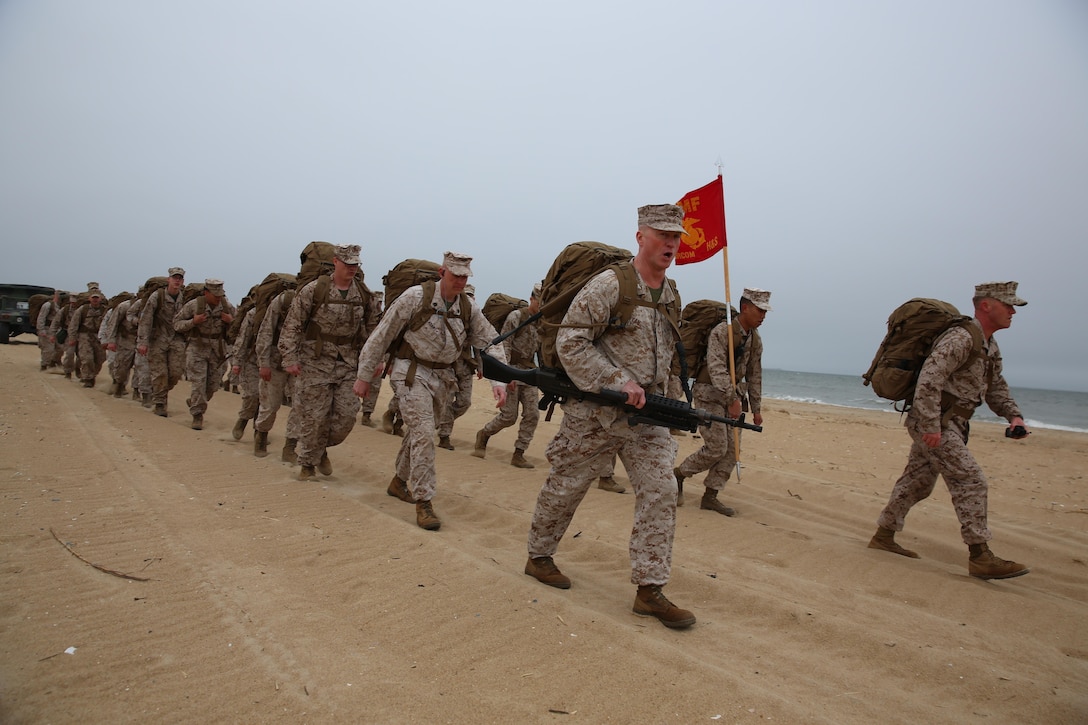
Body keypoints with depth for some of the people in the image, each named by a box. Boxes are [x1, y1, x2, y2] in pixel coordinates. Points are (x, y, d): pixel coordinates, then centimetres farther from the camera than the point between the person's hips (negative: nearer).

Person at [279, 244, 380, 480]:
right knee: (314, 417, 1)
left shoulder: (363, 294, 5)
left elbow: (372, 328, 14)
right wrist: (290, 359, -12)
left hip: (348, 364, 4)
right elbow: (292, 325, -7)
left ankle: (322, 449, 28)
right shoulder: (313, 290, -8)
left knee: (346, 416, 1)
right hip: (316, 362, -4)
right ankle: (307, 465, 18)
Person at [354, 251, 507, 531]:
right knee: (423, 434, -16)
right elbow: (382, 336, -9)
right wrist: (364, 376, -6)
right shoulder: (416, 297, -15)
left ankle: (400, 482, 40)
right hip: (412, 372, -5)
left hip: (443, 377, 6)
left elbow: (491, 343, -1)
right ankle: (423, 502, -9)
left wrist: (498, 381, -16)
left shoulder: (469, 308, -2)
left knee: (419, 432, 18)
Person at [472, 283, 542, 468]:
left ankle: (518, 454, 5)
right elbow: (504, 345, -12)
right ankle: (484, 434, 23)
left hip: (530, 371, 6)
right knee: (509, 416, -5)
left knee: (532, 414, -4)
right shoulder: (516, 316, -8)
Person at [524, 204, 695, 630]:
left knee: (660, 492, -3)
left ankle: (650, 591, 5)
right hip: (594, 413, -6)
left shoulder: (672, 296, 10)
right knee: (565, 487, 8)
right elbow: (569, 342, -16)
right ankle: (538, 556, 32)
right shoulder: (609, 286, -13)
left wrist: (660, 398, 14)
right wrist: (618, 382, -21)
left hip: (645, 416, 6)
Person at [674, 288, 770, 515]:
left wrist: (756, 408, 11)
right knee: (717, 447, -13)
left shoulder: (756, 340, 7)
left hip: (733, 395, 8)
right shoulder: (721, 332, -18)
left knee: (732, 449, 0)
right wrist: (732, 399, -36)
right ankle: (678, 474, 9)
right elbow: (716, 368, -28)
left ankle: (710, 496, 8)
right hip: (709, 394, -8)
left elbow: (754, 375, 13)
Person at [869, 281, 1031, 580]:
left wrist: (1014, 416, 5)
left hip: (946, 424, 10)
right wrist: (931, 426, -28)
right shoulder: (960, 338, -17)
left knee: (916, 483, 13)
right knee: (970, 482, -12)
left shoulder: (989, 346, 16)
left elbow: (996, 388, 23)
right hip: (933, 423, -10)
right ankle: (980, 557, -9)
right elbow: (929, 379, -26)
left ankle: (883, 537, 22)